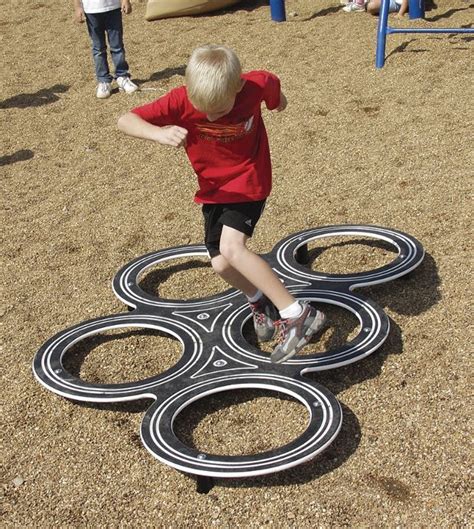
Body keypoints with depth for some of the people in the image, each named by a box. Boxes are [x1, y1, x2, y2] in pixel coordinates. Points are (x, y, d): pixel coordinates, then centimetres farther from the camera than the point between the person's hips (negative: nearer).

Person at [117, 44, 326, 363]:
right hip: (213, 190, 4)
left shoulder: (255, 86, -23)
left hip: (249, 183, -3)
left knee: (231, 247, -26)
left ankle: (297, 314, -20)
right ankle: (261, 301, 32)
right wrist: (158, 133, -48)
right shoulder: (181, 101, -23)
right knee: (221, 263, -1)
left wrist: (277, 98, 26)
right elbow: (125, 121, -27)